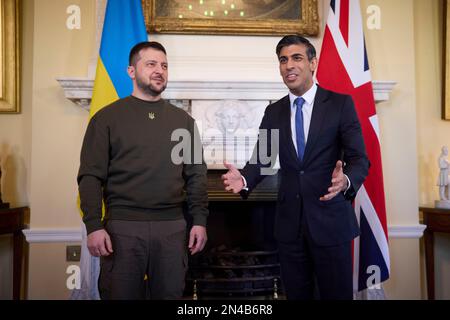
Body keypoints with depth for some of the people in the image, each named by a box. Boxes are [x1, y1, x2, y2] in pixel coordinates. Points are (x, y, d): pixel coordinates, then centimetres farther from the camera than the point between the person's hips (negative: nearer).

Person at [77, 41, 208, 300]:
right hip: (122, 226, -2)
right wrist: (94, 226, -11)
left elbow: (196, 175, 9)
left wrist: (200, 220, 1)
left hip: (172, 227, 3)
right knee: (122, 294, 6)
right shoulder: (107, 118, 2)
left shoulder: (183, 120, 10)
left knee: (171, 293, 10)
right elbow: (91, 177, -2)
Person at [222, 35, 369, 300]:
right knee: (297, 294, 15)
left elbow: (360, 159, -6)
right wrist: (244, 180, -17)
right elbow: (261, 159, 5)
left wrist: (346, 181, -29)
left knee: (336, 294, 7)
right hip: (289, 221, 3)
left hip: (330, 219, -3)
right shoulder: (274, 112, 9)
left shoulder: (341, 103, -2)